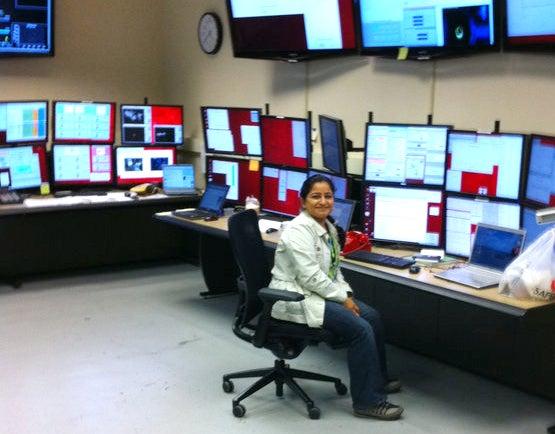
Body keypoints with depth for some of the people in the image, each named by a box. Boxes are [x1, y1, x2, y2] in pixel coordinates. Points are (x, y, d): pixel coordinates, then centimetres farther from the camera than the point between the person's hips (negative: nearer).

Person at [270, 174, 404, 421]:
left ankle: (377, 380, 22)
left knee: (372, 316, 4)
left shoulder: (328, 227, 9)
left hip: (318, 292, 10)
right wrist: (343, 297, -17)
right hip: (295, 299, -10)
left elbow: (334, 268, 16)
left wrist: (347, 293, 1)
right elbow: (310, 277, -25)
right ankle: (367, 401, -9)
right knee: (360, 328, -18)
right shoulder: (299, 230, -20)